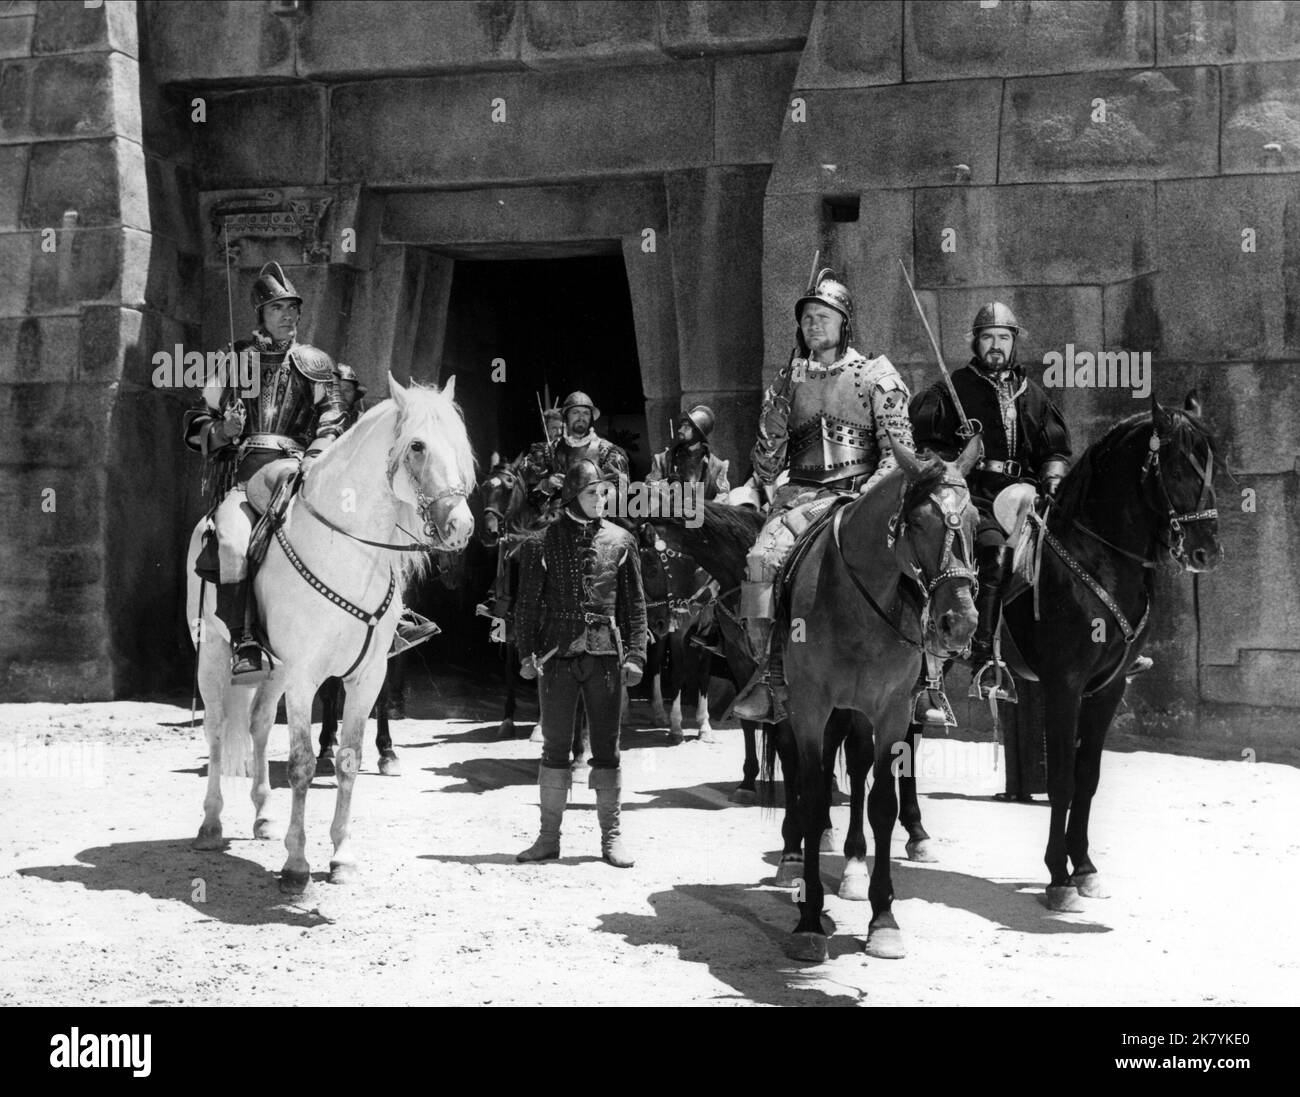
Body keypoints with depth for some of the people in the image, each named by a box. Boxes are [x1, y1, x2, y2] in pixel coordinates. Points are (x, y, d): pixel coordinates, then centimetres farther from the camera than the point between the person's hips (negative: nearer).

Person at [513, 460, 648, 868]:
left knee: (607, 746, 6)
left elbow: (635, 603, 7)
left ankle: (611, 836, 14)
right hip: (558, 654, -1)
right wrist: (527, 652, -4)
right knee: (555, 746, 6)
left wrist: (635, 654, 0)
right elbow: (527, 601, 4)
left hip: (606, 653, 1)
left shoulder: (620, 541, 6)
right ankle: (549, 836, 14)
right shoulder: (543, 542, 2)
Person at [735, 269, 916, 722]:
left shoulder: (877, 375, 8)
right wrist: (774, 418, -4)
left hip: (858, 494, -2)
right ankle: (771, 674, -17)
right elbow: (767, 467, 14)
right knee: (762, 558, -24)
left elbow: (899, 450, 2)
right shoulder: (787, 381, 17)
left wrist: (870, 492, -15)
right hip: (799, 495, 3)